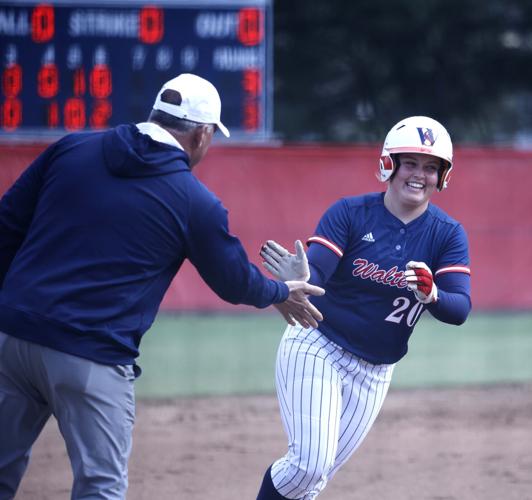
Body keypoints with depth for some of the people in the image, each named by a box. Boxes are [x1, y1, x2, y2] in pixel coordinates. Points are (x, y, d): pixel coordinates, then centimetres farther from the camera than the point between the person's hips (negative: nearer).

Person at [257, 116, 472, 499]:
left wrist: (431, 294, -38)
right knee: (310, 462, -18)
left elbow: (460, 309, -15)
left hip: (373, 373, 3)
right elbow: (316, 269, -22)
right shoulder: (351, 213, -10)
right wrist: (298, 280, -46)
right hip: (316, 349, -3)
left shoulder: (448, 234, -4)